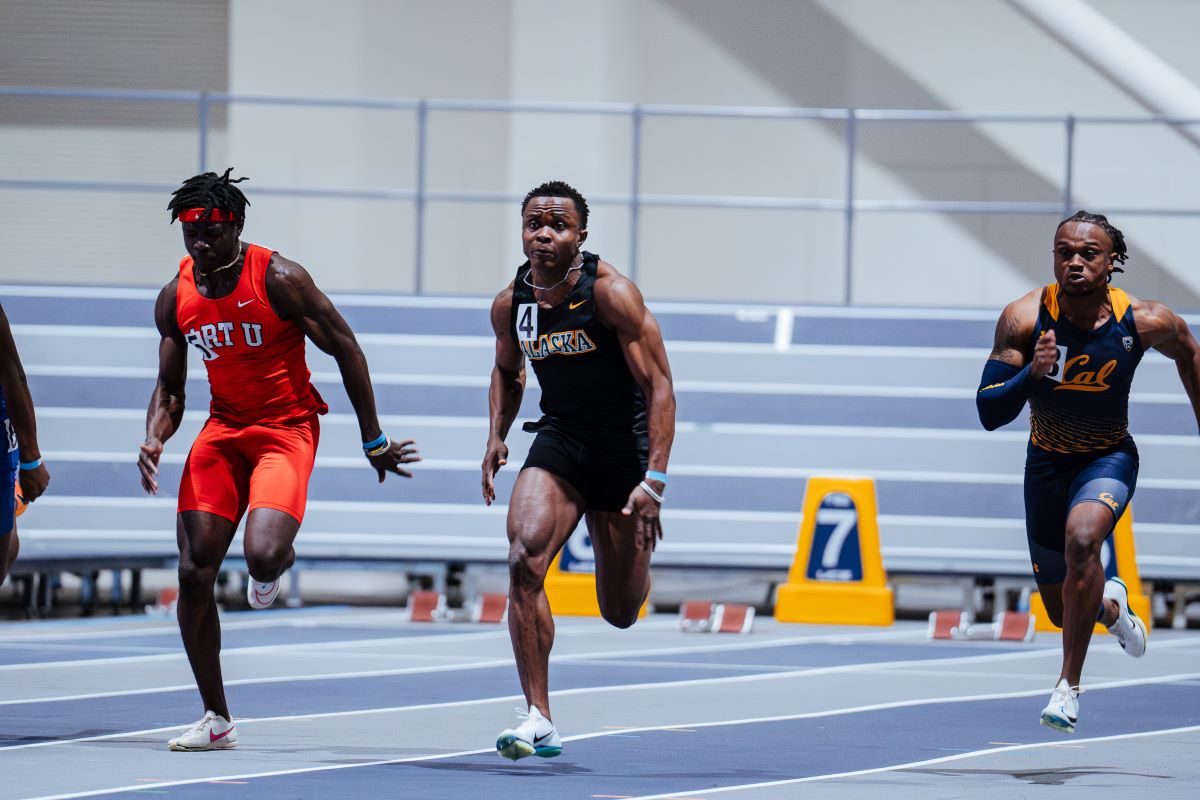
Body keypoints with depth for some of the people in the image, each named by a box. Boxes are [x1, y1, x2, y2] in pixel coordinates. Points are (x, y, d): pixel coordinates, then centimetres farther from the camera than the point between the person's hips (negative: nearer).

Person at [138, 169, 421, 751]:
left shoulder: (279, 279, -14)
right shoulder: (176, 298, 1)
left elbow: (345, 348, -8)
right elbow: (170, 390, 10)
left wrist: (373, 441, -4)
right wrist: (154, 441, -12)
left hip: (286, 429, -5)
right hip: (223, 429, 5)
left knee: (263, 556, -29)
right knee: (194, 573, -6)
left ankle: (277, 564, 14)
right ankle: (216, 720, 7)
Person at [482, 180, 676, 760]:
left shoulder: (611, 293, -19)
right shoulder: (510, 304, -3)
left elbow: (659, 386, -18)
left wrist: (654, 479, -26)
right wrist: (496, 436, 2)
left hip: (624, 445, -3)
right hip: (558, 437, 3)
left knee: (620, 614, 7)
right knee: (525, 560, -25)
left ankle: (637, 561, 48)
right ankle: (538, 718, -21)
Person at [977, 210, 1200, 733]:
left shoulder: (1143, 322, -21)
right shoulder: (1025, 318, -22)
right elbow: (989, 413, -21)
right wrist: (1032, 374, -39)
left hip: (1108, 457, -2)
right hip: (1047, 460, 2)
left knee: (1081, 538, -35)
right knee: (1063, 611, 11)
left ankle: (1069, 685, -25)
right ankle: (1111, 604, 51)